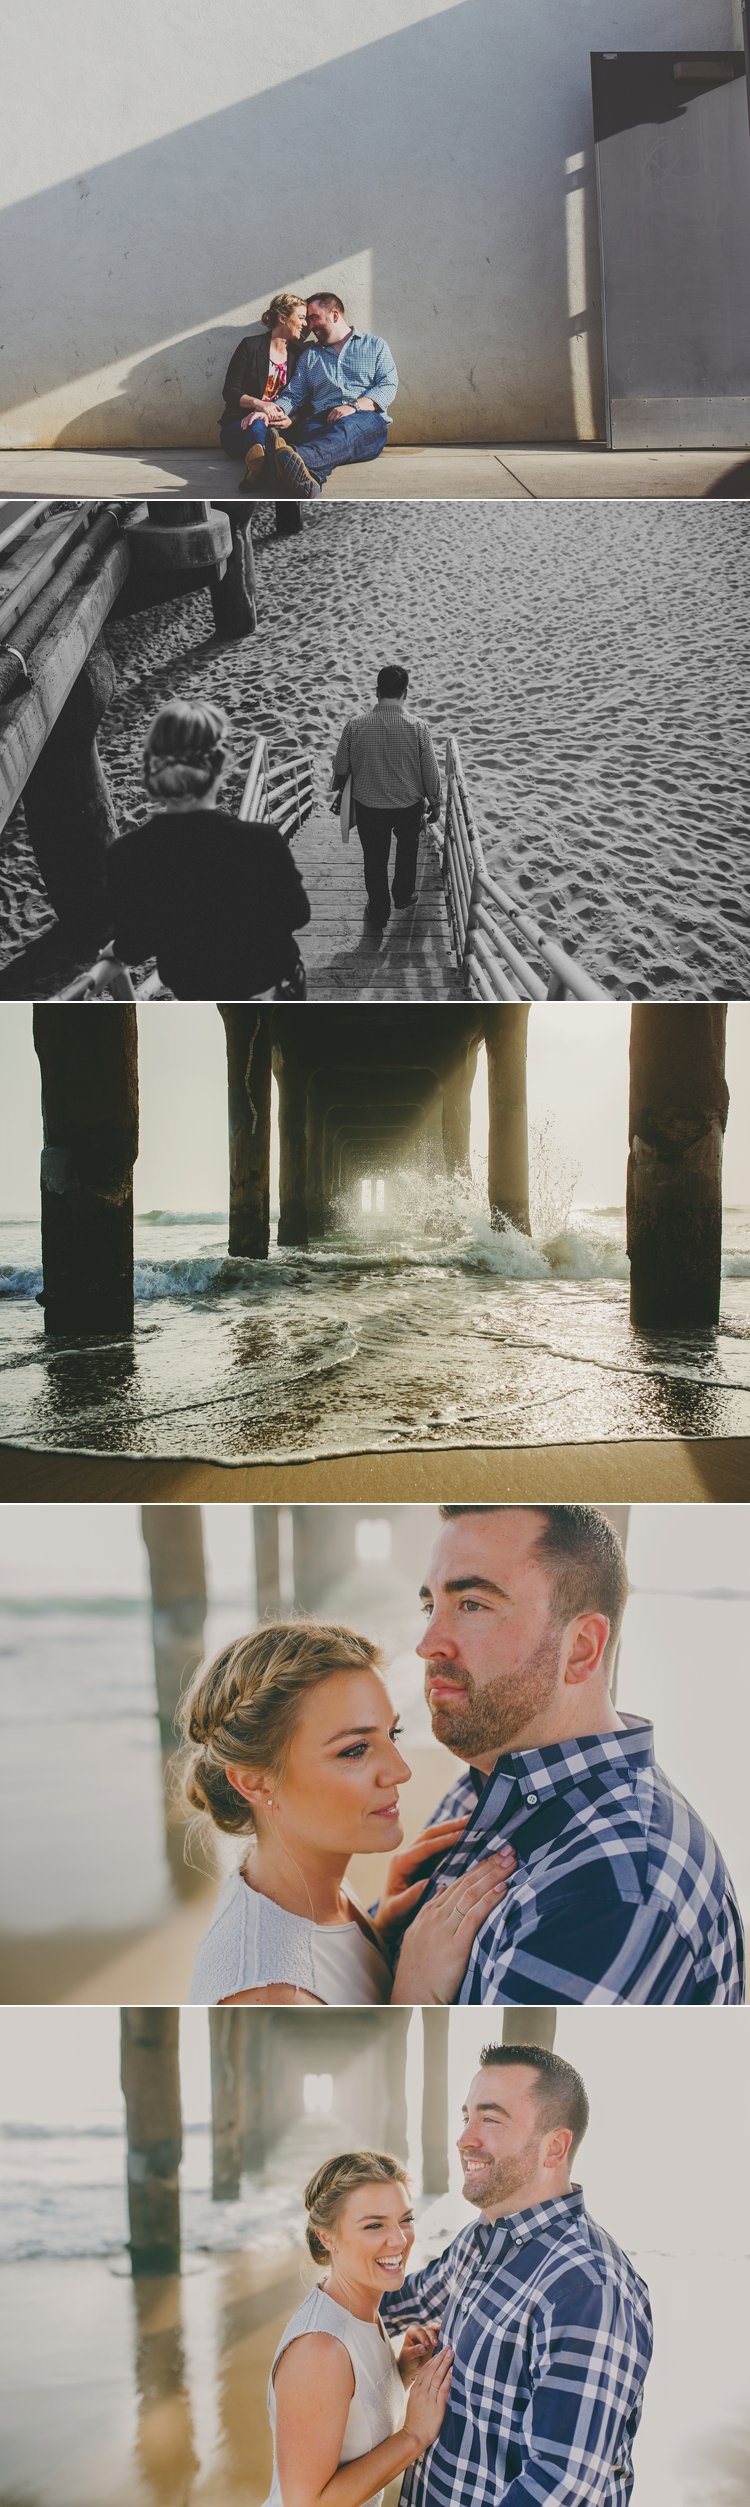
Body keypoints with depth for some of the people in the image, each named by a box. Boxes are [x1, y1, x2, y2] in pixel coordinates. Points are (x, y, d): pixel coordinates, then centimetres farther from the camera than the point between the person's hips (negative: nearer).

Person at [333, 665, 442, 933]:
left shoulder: (355, 725, -18)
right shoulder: (416, 727, -20)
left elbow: (340, 767, -5)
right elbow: (431, 771, -11)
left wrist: (338, 789, 17)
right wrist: (435, 802, 7)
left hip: (368, 805, 0)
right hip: (409, 805, 0)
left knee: (375, 859, 19)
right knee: (407, 850, 29)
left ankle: (378, 914, 32)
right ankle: (403, 895, 48)